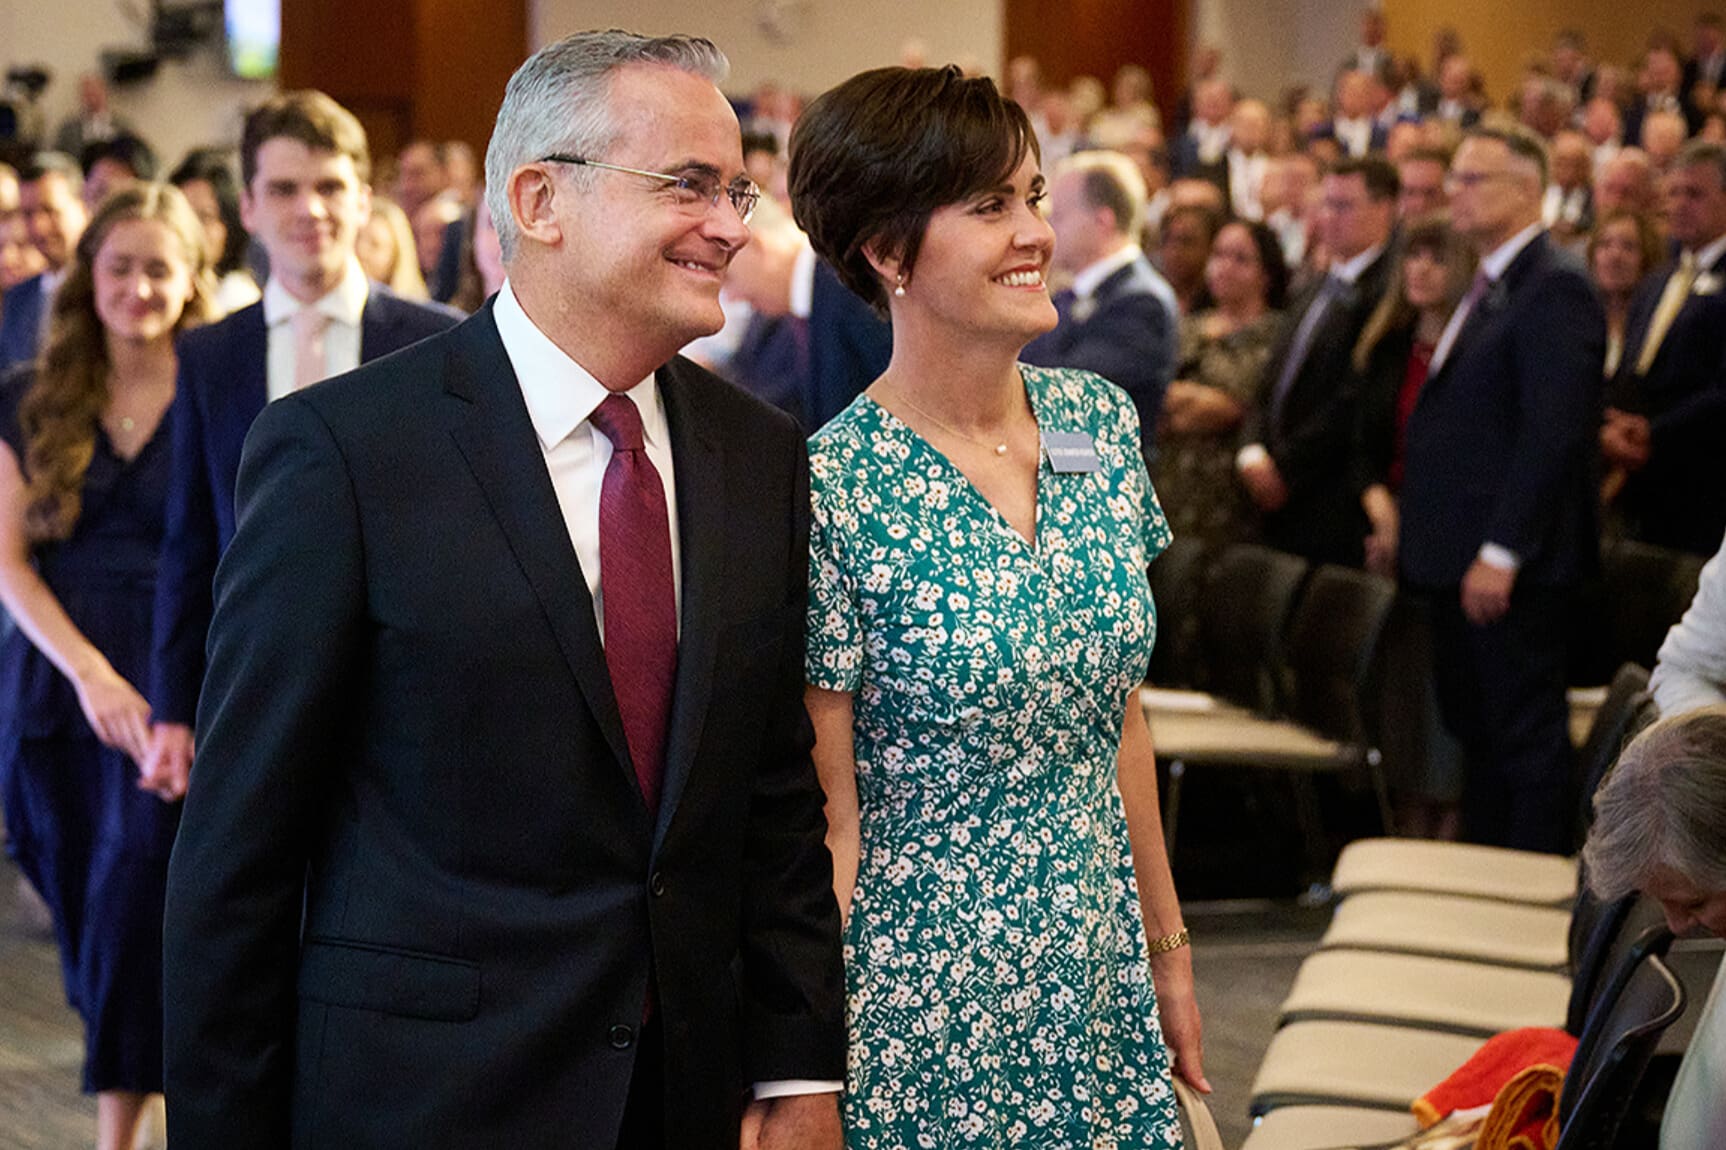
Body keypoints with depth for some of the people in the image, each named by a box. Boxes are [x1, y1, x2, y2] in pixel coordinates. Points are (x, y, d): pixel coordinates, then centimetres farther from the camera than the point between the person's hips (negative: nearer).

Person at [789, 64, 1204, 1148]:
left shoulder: (1101, 420, 2)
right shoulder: (834, 492, -16)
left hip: (1099, 987, 6)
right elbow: (826, 814, -12)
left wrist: (1167, 949, 13)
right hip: (926, 1010, -5)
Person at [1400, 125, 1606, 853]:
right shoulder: (1487, 289, 17)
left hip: (1512, 564, -10)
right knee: (1474, 731, 13)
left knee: (1527, 736, -3)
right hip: (1460, 559, 10)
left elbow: (1554, 431, -21)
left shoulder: (1554, 289, -14)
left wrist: (1502, 552, -23)